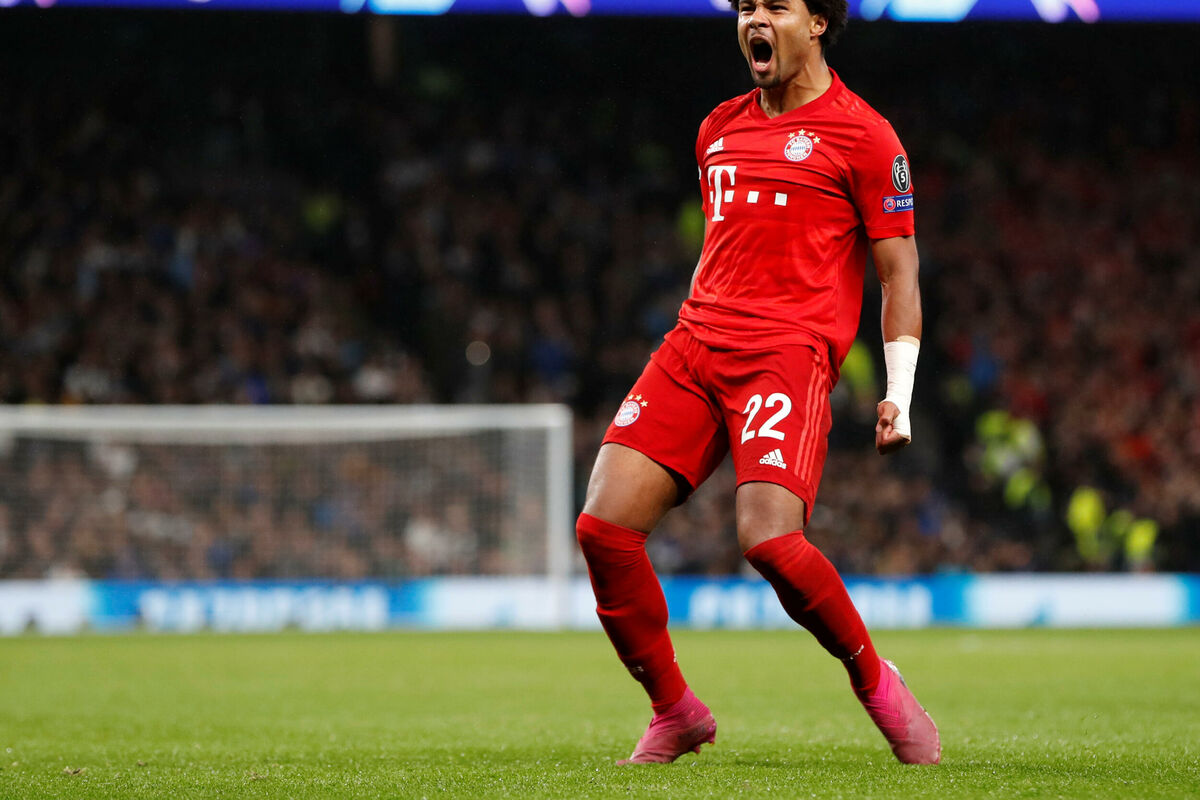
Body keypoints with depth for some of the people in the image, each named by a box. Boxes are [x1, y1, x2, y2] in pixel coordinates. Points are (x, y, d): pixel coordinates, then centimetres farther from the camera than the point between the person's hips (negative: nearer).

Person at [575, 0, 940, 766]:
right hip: (695, 345, 6)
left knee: (769, 539, -25)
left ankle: (875, 680, 1)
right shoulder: (720, 128, 20)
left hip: (789, 352, -6)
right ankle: (676, 712, 6)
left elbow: (898, 271, 1)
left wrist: (899, 394, -7)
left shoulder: (861, 134, 2)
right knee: (603, 526, -10)